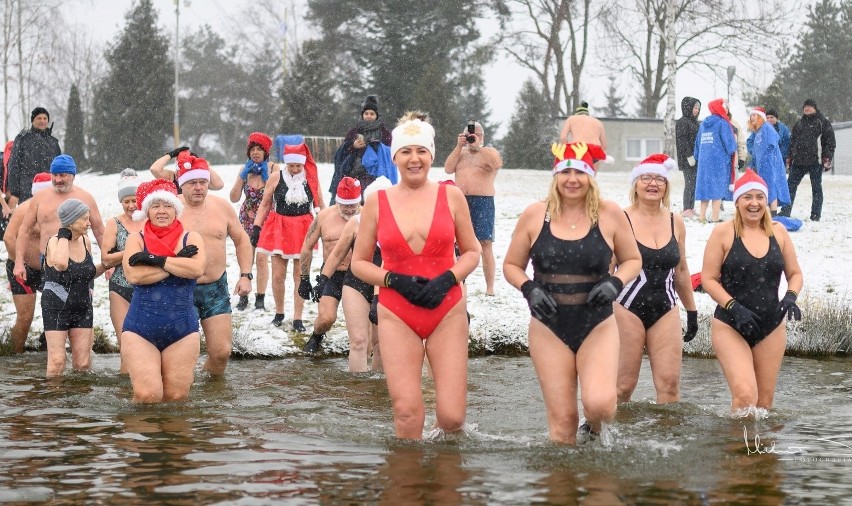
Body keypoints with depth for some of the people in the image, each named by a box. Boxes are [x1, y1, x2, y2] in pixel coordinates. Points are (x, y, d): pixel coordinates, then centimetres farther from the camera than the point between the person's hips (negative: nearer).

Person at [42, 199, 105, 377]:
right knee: (57, 361, -10)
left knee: (82, 364, 1)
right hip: (56, 307, -5)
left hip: (82, 308, 5)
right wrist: (64, 235, -21)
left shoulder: (85, 242, 7)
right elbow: (61, 263, -35)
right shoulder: (54, 242, -10)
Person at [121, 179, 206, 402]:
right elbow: (134, 275, -12)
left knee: (176, 397, 1)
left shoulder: (191, 239, 7)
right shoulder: (136, 239, 6)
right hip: (140, 331, -1)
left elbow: (197, 269, -13)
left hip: (182, 331, 1)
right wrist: (178, 261, -9)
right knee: (148, 396, -15)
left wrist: (157, 260, -14)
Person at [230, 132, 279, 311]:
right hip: (247, 218, 3)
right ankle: (243, 297, 8)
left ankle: (260, 298, -3)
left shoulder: (273, 168, -6)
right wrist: (243, 176, -9)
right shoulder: (245, 169, 3)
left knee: (262, 258, -11)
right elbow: (234, 198, -1)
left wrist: (267, 177, -18)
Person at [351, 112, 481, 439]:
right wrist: (395, 280, -10)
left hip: (447, 312, 0)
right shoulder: (377, 202, 2)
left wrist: (447, 280, -10)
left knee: (452, 417, -6)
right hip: (397, 315, 0)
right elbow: (359, 262, 7)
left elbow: (471, 252, 9)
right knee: (407, 413, -9)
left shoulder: (451, 196, 2)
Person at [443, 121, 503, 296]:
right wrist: (459, 146, -3)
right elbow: (448, 169, 3)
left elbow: (497, 164, -15)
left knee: (485, 244, -9)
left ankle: (490, 287, -8)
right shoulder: (460, 152, 18)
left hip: (482, 202, -4)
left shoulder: (490, 151, 7)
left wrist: (479, 147, -15)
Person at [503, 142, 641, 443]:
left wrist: (615, 283, -10)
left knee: (599, 403, -20)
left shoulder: (609, 214, -1)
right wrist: (529, 289, -11)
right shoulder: (534, 216, 0)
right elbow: (511, 266, 9)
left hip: (597, 326, -1)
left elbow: (633, 260, 11)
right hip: (549, 328, 1)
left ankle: (596, 429, 14)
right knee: (562, 419, 0)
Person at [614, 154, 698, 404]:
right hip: (628, 308, -4)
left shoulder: (675, 223, 10)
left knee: (669, 382, -3)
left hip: (665, 310, 4)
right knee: (624, 384, -2)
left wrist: (692, 311, 23)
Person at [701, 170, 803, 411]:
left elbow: (795, 274, 14)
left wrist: (791, 296, -7)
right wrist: (734, 307, -18)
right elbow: (708, 279, -6)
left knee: (764, 401, 8)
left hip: (771, 327, 4)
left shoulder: (778, 232, 6)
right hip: (730, 326, -4)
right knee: (745, 395, -20)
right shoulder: (723, 233, -5)